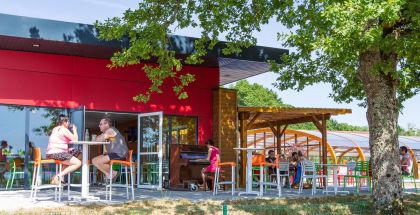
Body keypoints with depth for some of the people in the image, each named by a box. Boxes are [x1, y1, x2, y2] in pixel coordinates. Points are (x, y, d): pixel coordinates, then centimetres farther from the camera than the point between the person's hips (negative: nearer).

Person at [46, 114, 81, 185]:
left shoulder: (55, 129, 20)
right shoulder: (64, 129, -7)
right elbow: (75, 139, -7)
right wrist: (74, 130, 7)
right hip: (57, 153, -10)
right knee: (78, 163, -13)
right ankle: (58, 176, -19)